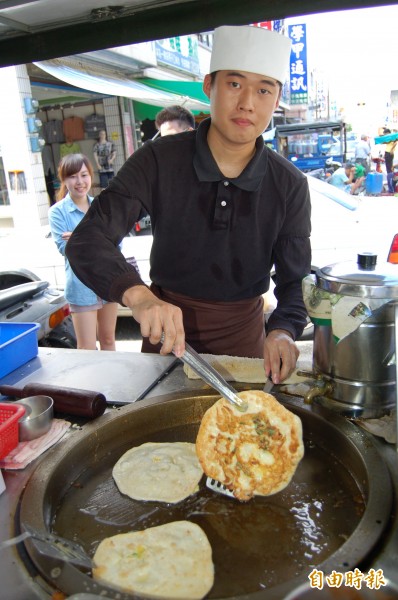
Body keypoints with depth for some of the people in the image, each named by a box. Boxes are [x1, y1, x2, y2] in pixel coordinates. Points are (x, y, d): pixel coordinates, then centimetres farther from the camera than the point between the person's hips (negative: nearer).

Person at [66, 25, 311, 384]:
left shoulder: (290, 186, -12)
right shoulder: (159, 161, -17)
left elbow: (295, 282, -9)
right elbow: (87, 240, -24)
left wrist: (282, 331, -31)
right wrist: (137, 295, -44)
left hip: (242, 333, 1)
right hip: (165, 328, 0)